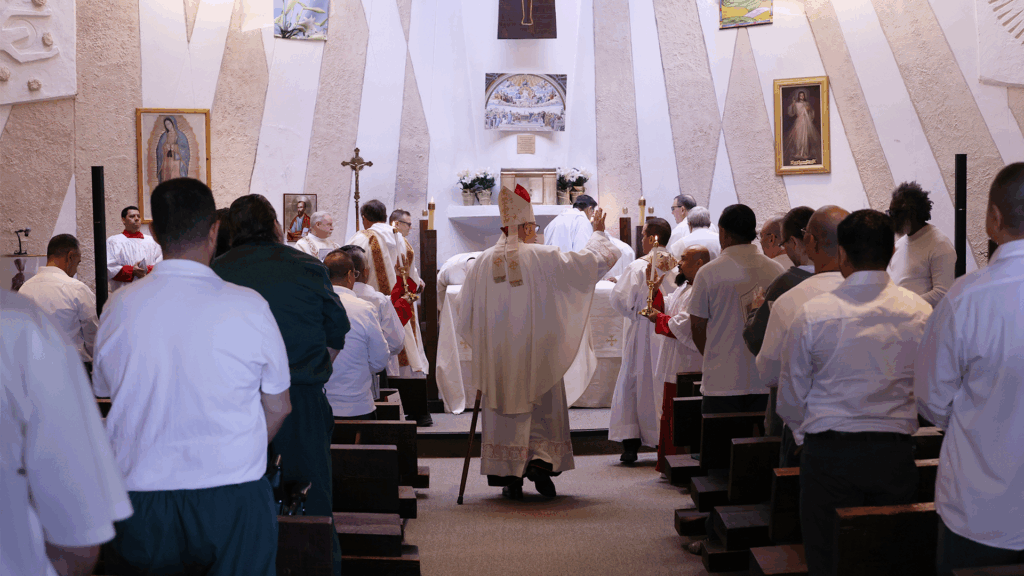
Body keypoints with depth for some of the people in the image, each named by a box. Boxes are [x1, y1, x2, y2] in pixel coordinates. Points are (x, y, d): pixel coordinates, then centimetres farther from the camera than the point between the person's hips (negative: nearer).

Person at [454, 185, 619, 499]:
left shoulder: (484, 261, 0)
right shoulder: (543, 257, -9)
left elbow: (463, 305, 9)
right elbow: (596, 261, -4)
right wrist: (598, 232, 13)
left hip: (498, 356, 3)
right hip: (536, 354, -2)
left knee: (505, 412, 9)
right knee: (543, 410, 11)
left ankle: (510, 477, 8)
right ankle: (541, 459, -7)